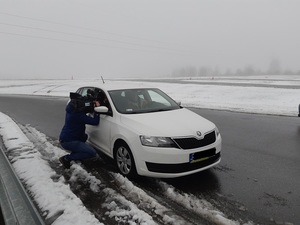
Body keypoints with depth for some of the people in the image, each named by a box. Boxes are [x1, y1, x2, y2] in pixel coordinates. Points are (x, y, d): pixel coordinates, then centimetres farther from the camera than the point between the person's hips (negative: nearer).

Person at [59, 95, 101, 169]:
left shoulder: (71, 109, 4)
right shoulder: (78, 115, -23)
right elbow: (95, 122, -22)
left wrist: (93, 107, 5)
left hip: (64, 138, 10)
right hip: (68, 141, -10)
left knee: (84, 136, 35)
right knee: (92, 153, -14)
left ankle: (74, 154, 22)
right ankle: (66, 158, -7)